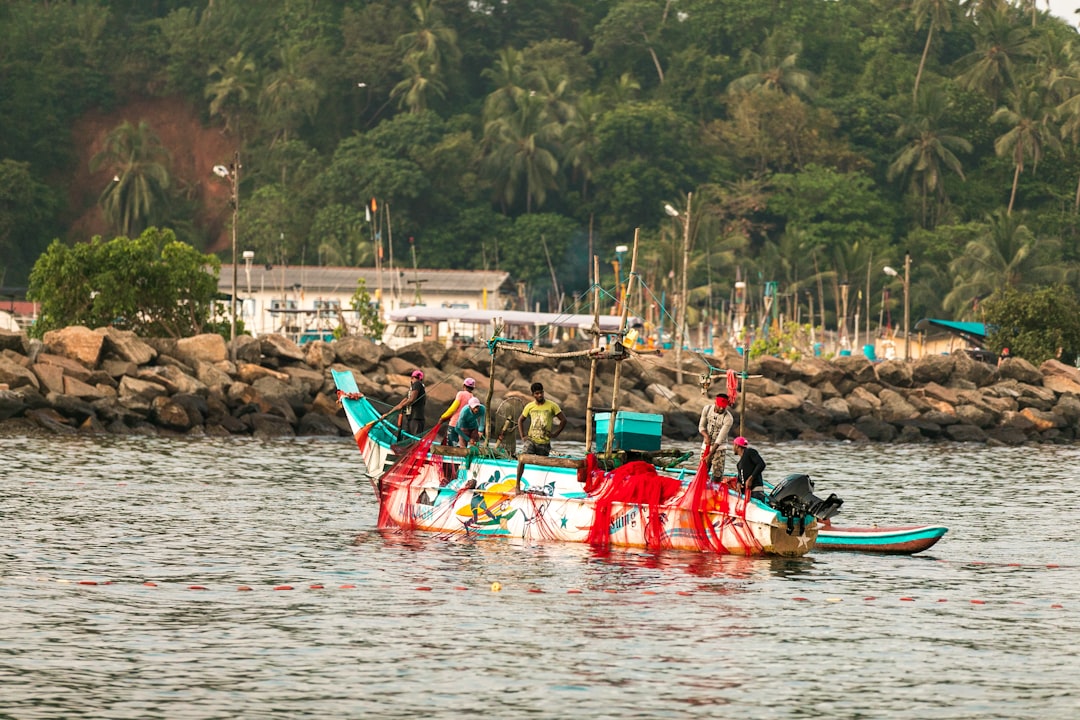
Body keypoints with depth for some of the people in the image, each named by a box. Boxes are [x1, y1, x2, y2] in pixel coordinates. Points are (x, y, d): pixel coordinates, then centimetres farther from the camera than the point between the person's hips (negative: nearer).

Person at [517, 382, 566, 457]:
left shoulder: (552, 406, -3)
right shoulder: (529, 407, 4)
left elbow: (563, 420, 1)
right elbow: (520, 420, 18)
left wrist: (555, 434, -5)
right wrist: (522, 435, 6)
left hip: (544, 443, -1)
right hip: (531, 440, 1)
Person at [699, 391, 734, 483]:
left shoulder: (728, 418, -21)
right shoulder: (707, 409, -7)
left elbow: (720, 439, -21)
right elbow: (701, 426, 3)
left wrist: (710, 455, -23)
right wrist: (706, 436, -21)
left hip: (719, 448, -4)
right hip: (706, 446, 4)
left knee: (718, 475, -10)